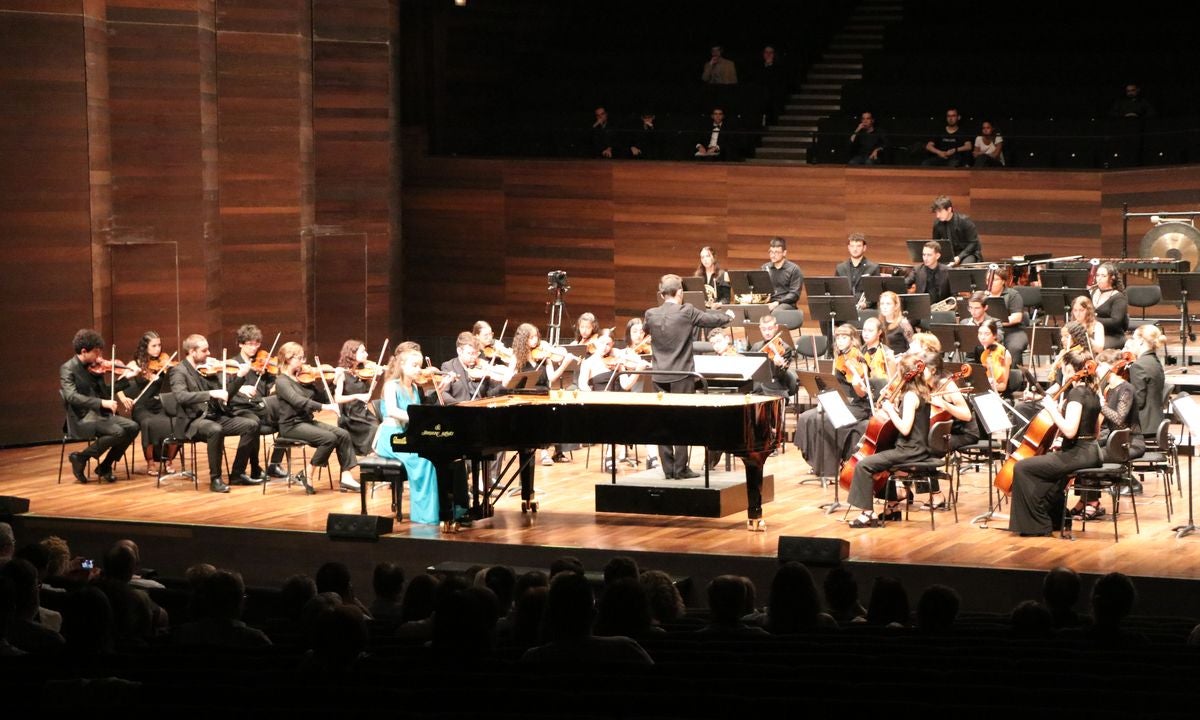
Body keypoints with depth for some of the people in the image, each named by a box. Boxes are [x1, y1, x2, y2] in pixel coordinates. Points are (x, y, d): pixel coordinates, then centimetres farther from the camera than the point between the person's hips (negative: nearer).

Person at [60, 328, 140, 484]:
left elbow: (105, 392, 22)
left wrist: (125, 378, 12)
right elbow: (71, 396, -24)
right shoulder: (67, 369, -10)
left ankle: (105, 467, 2)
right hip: (82, 419, -7)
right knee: (117, 432, -28)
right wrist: (102, 403, -30)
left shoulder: (94, 367, 11)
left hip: (101, 415, 7)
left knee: (132, 427, -11)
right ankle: (81, 458, -9)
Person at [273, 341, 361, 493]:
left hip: (307, 421, 7)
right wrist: (325, 407, -34)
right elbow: (298, 401, -27)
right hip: (292, 425, -7)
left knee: (343, 434, -11)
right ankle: (307, 474, -12)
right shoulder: (282, 382, -11)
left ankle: (346, 477, -12)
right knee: (329, 438, -26)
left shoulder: (303, 378, 11)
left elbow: (322, 399, 12)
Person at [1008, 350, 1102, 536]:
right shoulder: (1091, 393, 13)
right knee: (1044, 463, 34)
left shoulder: (1076, 393, -16)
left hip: (1077, 454, -10)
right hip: (1091, 453, 10)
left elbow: (1070, 430, -26)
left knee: (1022, 468, -8)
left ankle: (1037, 524, -3)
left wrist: (1052, 409, -18)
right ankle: (1056, 518, 35)